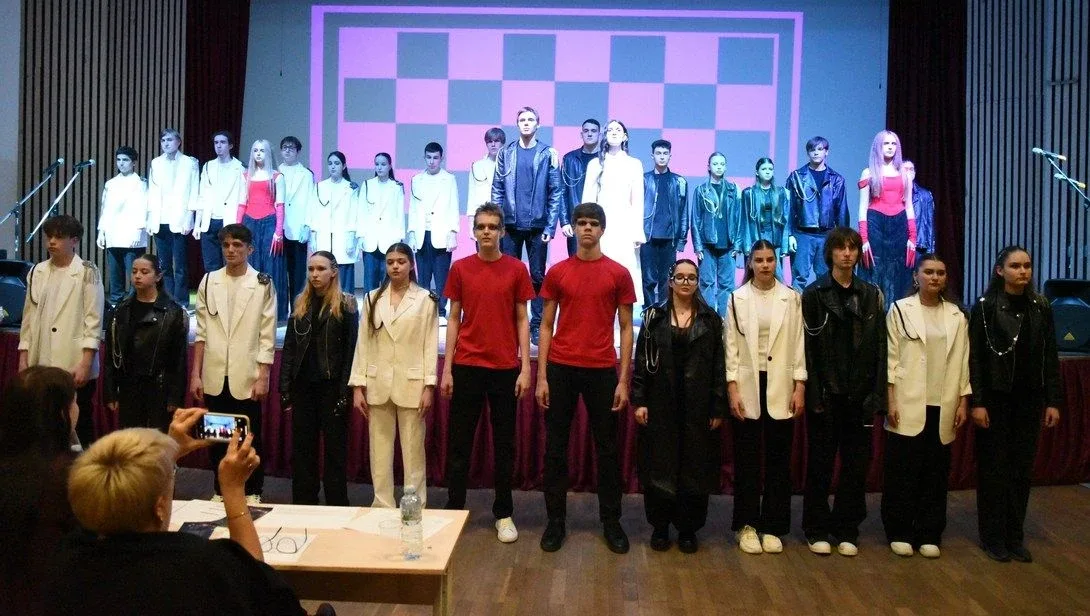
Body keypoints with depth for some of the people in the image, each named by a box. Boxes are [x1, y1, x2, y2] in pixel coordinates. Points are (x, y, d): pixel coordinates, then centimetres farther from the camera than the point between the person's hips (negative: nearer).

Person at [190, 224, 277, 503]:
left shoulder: (263, 284, -2)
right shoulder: (209, 281, 6)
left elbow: (267, 335, -3)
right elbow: (201, 333, 7)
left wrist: (263, 377, -8)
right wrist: (195, 374, 3)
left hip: (247, 377, -3)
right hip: (215, 377, 3)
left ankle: (252, 493, 16)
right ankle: (220, 491, 23)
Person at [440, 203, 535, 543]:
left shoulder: (516, 269, 1)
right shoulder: (460, 269, 3)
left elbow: (522, 321, 3)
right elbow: (453, 320, 5)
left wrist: (525, 368, -4)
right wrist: (447, 369, 0)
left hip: (505, 368, 0)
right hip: (467, 367, 1)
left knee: (504, 443, 8)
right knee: (459, 442, 7)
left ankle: (504, 514, 19)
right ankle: (454, 510, 19)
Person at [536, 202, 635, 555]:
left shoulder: (618, 274, 2)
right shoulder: (557, 272, 5)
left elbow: (626, 328, 3)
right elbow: (546, 325, 6)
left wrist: (623, 380, -3)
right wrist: (541, 376, -1)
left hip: (602, 371, -1)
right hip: (560, 368, 1)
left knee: (607, 448, 8)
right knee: (556, 446, 6)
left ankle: (611, 521, 20)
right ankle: (555, 520, 17)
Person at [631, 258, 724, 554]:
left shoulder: (710, 319, 5)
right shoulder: (654, 316, 4)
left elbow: (718, 366, 2)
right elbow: (641, 361, 2)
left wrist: (718, 408, -3)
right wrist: (639, 401, -6)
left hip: (697, 406, 0)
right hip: (661, 404, 0)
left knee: (694, 466, 5)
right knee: (659, 465, 4)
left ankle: (688, 528, 18)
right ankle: (660, 526, 17)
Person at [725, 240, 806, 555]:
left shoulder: (791, 298, 4)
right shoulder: (738, 298, 3)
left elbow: (799, 344, 3)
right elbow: (731, 346, 0)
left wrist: (800, 387, -3)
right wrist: (733, 389, -7)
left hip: (781, 386, 1)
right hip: (748, 386, 0)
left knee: (778, 458, 6)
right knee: (747, 458, 4)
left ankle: (772, 526, 16)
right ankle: (747, 525, 14)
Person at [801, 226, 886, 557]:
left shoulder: (871, 295, 8)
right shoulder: (814, 294, 0)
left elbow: (879, 348, 5)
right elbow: (807, 347, -4)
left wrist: (877, 395, -2)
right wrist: (814, 393, -11)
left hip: (859, 394, 3)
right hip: (825, 393, -2)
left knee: (857, 464, 6)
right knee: (820, 464, 5)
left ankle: (847, 531, 18)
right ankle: (817, 530, 16)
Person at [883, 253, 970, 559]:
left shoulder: (956, 316, 8)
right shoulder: (900, 310, 0)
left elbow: (962, 362, 9)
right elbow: (890, 358, -3)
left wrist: (963, 401, 4)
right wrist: (890, 401, -8)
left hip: (942, 407, 3)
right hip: (908, 406, -3)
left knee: (935, 472, 7)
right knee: (902, 471, 1)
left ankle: (929, 534, 18)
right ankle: (899, 532, 12)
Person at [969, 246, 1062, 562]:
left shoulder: (1040, 307, 5)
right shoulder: (985, 307, -6)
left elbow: (1050, 357, 6)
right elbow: (975, 358, -8)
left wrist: (1053, 401, 1)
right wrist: (976, 402, -13)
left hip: (1029, 399, 4)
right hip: (995, 399, -3)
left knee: (1022, 468, 8)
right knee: (993, 468, 5)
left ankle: (1015, 537, 19)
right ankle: (993, 537, 15)